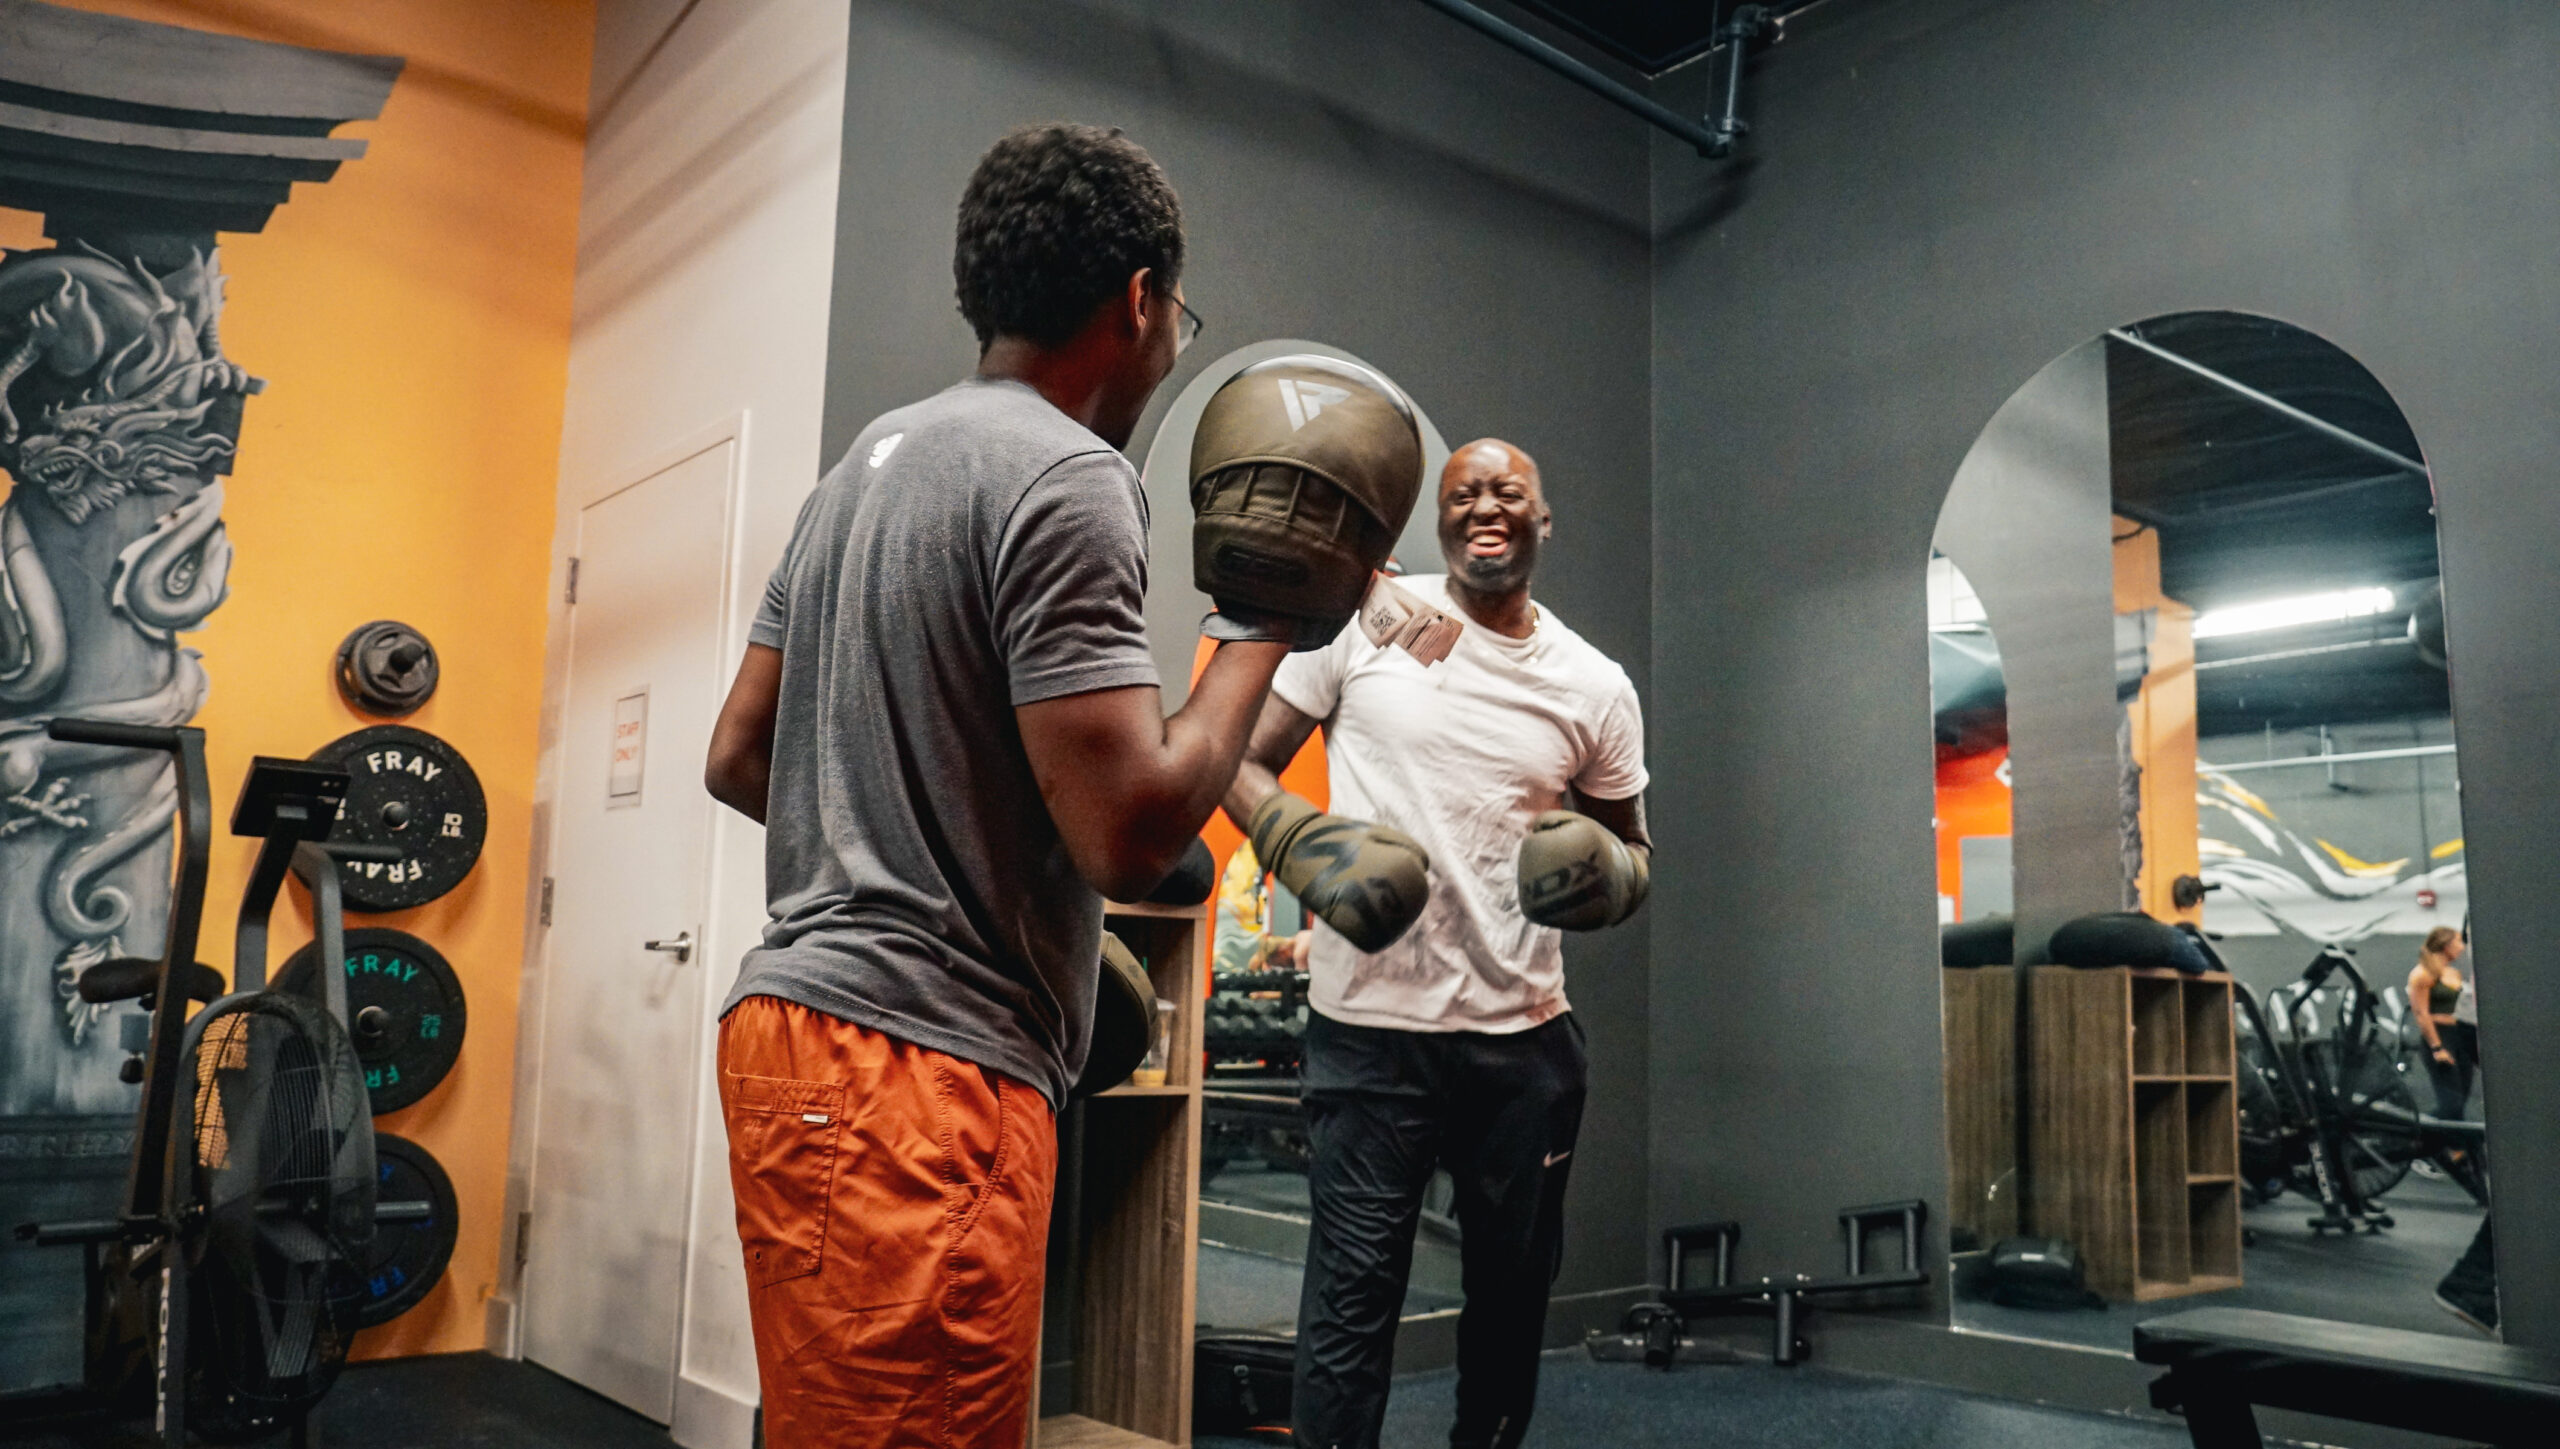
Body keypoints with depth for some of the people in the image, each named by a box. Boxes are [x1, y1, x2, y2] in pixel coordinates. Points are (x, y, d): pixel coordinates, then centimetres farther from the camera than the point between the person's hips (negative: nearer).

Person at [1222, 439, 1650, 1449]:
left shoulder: (1596, 688, 8)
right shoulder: (1361, 620, -1)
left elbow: (1628, 847, 18)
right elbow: (1245, 761, 2)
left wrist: (1609, 873, -5)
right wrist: (1301, 842, -18)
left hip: (1526, 1034, 4)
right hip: (1372, 1024, -3)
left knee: (1514, 1288, 16)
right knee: (1353, 1297, -1)